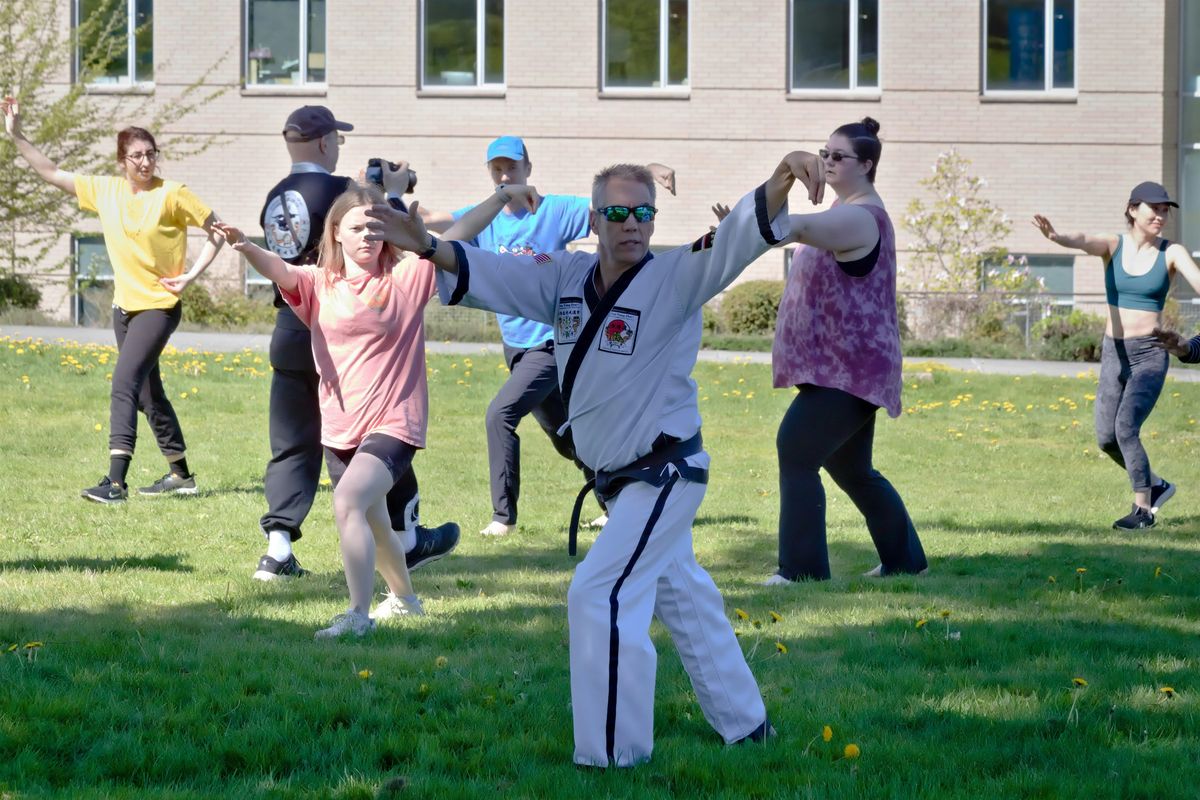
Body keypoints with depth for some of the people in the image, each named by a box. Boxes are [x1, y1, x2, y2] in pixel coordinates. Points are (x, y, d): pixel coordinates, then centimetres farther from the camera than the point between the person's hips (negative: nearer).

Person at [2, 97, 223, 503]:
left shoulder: (171, 195, -11)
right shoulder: (106, 190, 3)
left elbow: (216, 230, -4)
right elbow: (51, 173, 9)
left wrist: (192, 274, -11)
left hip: (159, 306, -7)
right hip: (125, 306, 7)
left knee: (125, 382, -19)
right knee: (149, 393, 14)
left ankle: (115, 480, -24)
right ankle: (180, 474, 28)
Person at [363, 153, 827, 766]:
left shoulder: (674, 277, -18)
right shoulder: (566, 278, 0)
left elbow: (737, 238, -32)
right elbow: (489, 273, -1)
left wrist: (781, 182, -51)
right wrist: (427, 246, -20)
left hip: (666, 474, -8)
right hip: (622, 478, 8)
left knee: (599, 596, -15)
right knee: (683, 597, 22)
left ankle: (610, 755, -7)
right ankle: (745, 724, 39)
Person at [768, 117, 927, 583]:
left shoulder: (860, 217, -19)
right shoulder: (848, 213, 18)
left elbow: (798, 226, -38)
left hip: (846, 369, -11)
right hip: (844, 366, 11)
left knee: (797, 449, -15)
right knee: (852, 469, 18)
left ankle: (801, 568, -13)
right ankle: (904, 558, 29)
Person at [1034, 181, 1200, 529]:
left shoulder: (1171, 253, -4)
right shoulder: (1113, 245, -1)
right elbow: (1084, 241, -22)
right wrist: (1057, 236, -46)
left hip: (1150, 353, -4)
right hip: (1114, 351, 4)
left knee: (1126, 427, -19)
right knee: (1106, 438, 8)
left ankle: (1144, 509, -6)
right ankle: (1155, 485, 32)